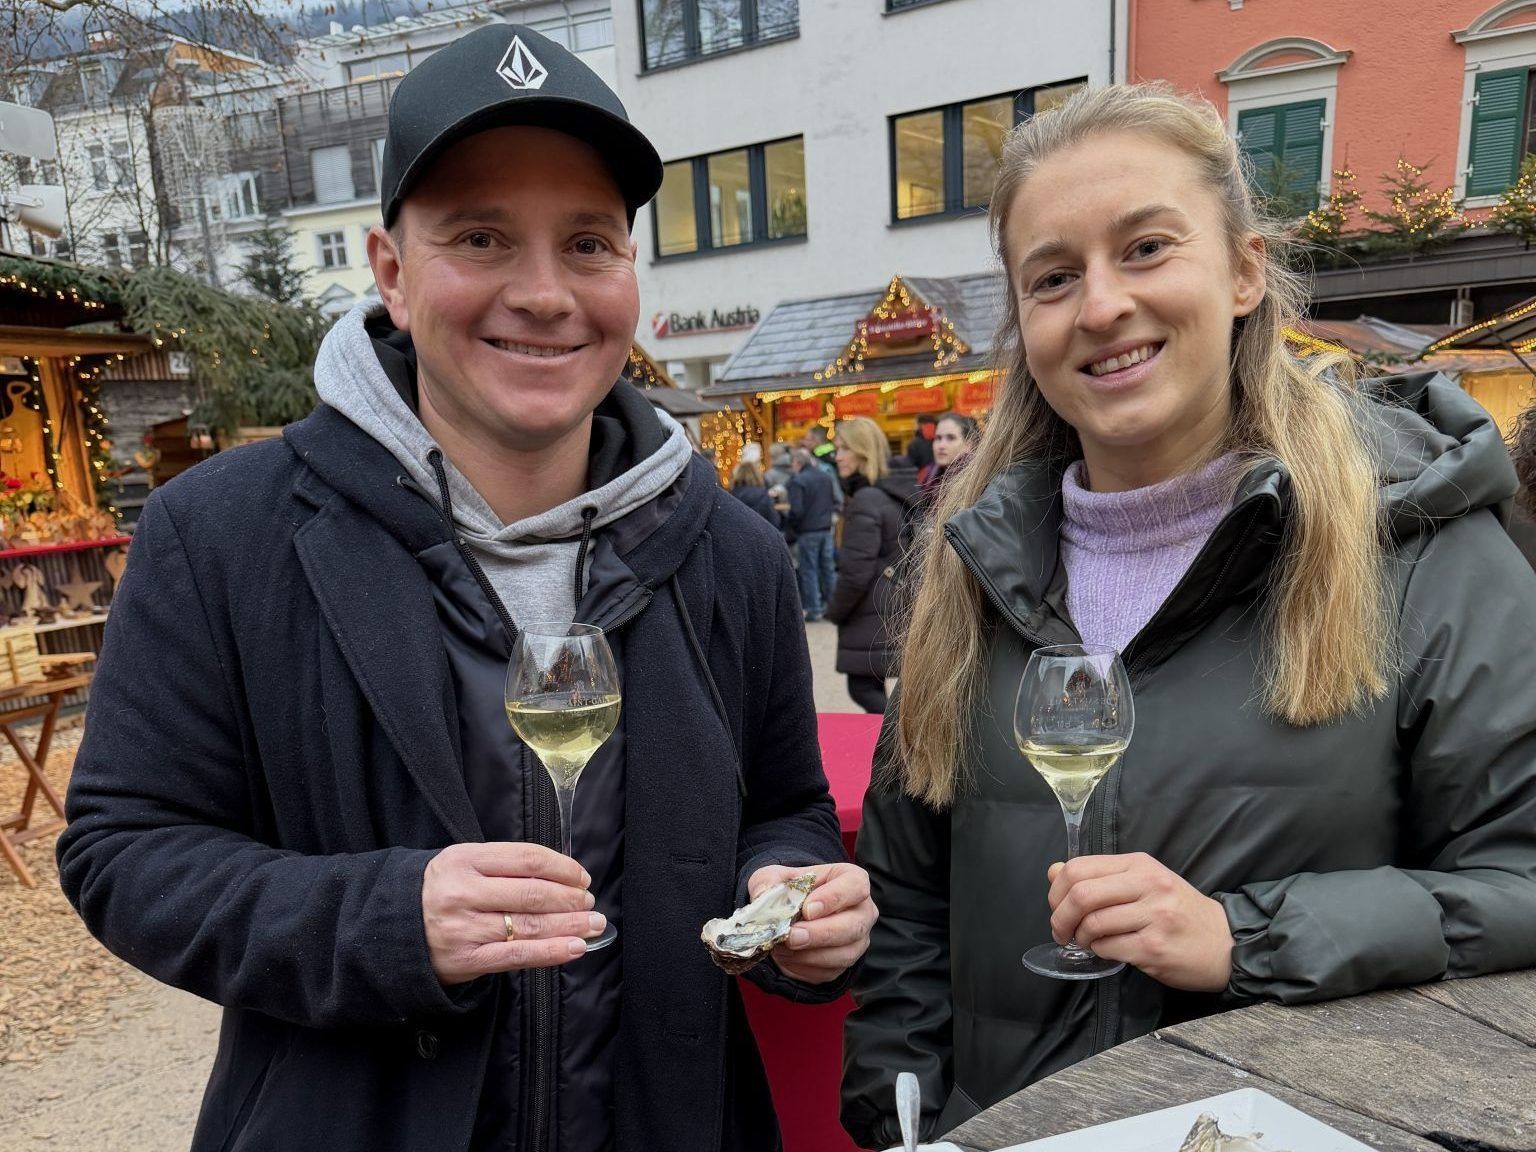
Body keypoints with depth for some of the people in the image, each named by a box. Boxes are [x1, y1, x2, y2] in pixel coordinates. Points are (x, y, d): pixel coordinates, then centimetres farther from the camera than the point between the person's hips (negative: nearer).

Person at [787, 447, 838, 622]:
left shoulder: (797, 481, -14)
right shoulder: (826, 478, 8)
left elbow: (796, 511, -19)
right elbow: (835, 502, 13)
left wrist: (788, 524, -2)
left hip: (807, 531, -6)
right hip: (826, 529, 6)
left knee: (809, 570, 2)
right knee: (828, 568, 13)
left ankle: (814, 610, 4)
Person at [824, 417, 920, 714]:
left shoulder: (866, 500, -18)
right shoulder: (900, 493, 11)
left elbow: (856, 571, -21)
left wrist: (834, 611, -5)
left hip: (871, 619, -9)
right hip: (899, 609, 9)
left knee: (863, 689, -1)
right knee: (873, 690, 15)